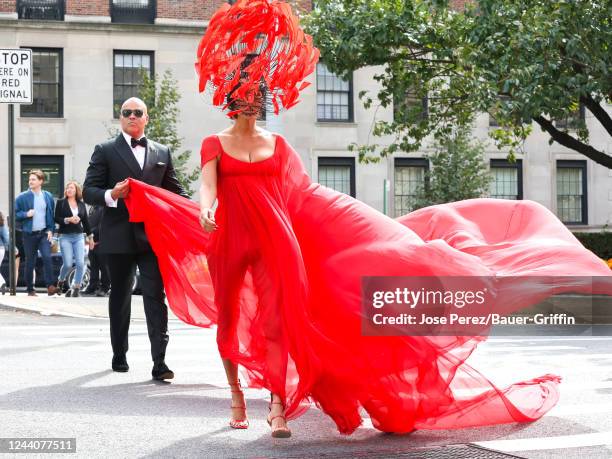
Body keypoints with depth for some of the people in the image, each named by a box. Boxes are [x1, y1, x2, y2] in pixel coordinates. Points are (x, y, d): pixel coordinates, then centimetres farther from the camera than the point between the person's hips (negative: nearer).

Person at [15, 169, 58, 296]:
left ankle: (50, 286, -18)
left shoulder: (48, 197, 7)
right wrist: (26, 214, -16)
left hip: (44, 233, 1)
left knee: (47, 257, -17)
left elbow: (52, 215, 11)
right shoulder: (22, 197, 0)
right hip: (29, 234, 0)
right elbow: (15, 214, 2)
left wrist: (51, 230, 0)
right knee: (30, 262, 5)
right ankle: (30, 289, 14)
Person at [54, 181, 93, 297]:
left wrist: (90, 236, 17)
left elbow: (85, 221, 16)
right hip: (65, 237, -3)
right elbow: (56, 219, -3)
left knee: (80, 263, -10)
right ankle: (61, 281, 23)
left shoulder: (81, 204, 12)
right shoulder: (61, 203, 3)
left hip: (78, 236, 3)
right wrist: (68, 220, -18)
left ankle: (76, 288, -2)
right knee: (68, 264, -8)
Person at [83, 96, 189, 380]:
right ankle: (119, 355, 27)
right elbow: (88, 191, 1)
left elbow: (175, 190, 17)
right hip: (119, 237, 0)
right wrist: (110, 195, -20)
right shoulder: (105, 151, 6)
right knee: (120, 296, 12)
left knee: (155, 296, -9)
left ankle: (159, 362, -14)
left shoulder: (162, 153, 14)